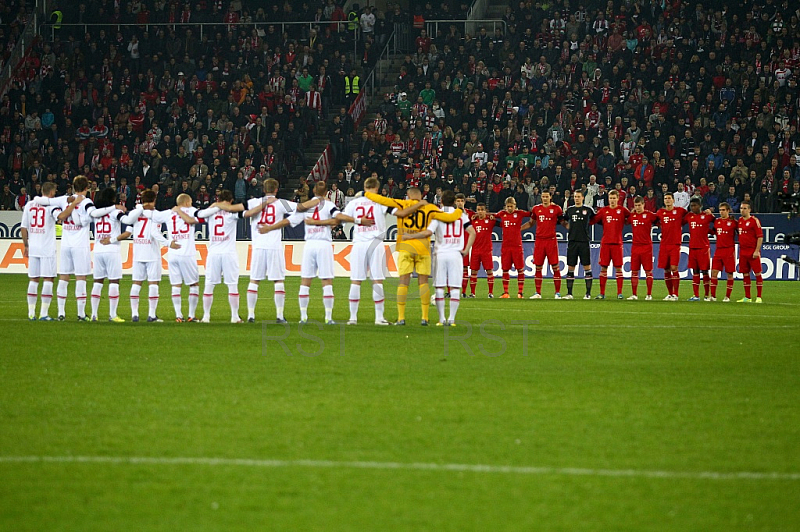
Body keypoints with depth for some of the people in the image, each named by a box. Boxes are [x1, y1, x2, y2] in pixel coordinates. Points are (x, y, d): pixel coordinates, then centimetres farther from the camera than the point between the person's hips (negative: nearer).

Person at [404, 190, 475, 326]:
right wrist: (466, 250, 6)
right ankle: (451, 318, -2)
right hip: (455, 254, 1)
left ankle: (442, 318, 3)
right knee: (455, 288, 3)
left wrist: (409, 236, -5)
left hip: (441, 253, -1)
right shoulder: (461, 214, 7)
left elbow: (428, 232, -13)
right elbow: (472, 232, 1)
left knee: (439, 287, 5)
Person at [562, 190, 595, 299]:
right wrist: (571, 229, 13)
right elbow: (564, 222, 24)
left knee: (587, 267, -3)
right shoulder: (570, 210, 11)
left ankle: (588, 293, 1)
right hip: (572, 241, 3)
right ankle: (569, 293, 7)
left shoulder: (588, 210, 3)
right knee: (570, 267, 3)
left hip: (584, 241, -3)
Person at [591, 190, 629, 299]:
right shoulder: (603, 210, 9)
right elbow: (592, 220, 11)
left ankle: (619, 293, 2)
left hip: (617, 243, -2)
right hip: (605, 242, 2)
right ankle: (602, 293, 8)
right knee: (603, 267, 3)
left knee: (618, 268, -2)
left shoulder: (622, 210, 3)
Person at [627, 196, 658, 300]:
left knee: (648, 271, -2)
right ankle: (634, 294, 9)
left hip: (647, 247, -4)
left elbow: (658, 220, 5)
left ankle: (649, 295, 3)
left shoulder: (649, 215, -4)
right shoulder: (631, 216, 9)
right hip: (635, 247, 4)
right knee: (634, 271, 4)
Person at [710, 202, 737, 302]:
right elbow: (713, 231, 24)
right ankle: (713, 295, 0)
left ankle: (727, 296, 8)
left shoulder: (733, 222, -3)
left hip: (729, 250, -4)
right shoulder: (716, 221, 10)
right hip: (718, 249, 4)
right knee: (714, 272, -3)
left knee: (729, 273, 1)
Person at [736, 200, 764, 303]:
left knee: (757, 273, -4)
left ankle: (758, 297, -2)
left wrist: (757, 251, -16)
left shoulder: (754, 221, -7)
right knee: (745, 274, 8)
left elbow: (760, 237, -10)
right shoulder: (740, 220, 13)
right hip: (743, 251, 7)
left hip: (753, 251, -7)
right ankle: (747, 297, 14)